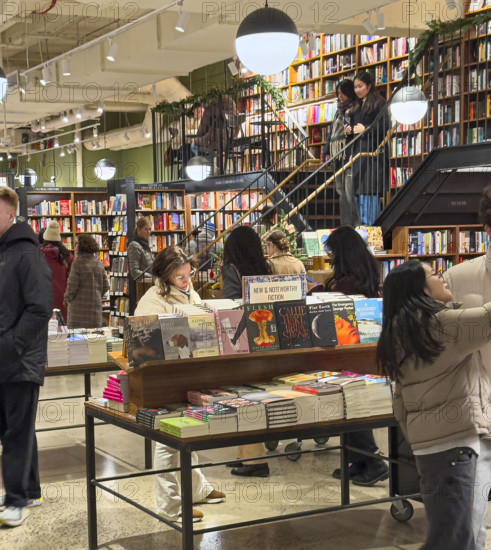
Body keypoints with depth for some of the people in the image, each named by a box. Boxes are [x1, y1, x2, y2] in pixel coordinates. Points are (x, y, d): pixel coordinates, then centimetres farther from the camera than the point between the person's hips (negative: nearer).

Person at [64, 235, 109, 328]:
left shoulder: (78, 263, -11)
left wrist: (67, 298, 6)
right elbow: (105, 286, 11)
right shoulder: (99, 263, 7)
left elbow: (72, 286, -11)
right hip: (96, 306, 6)